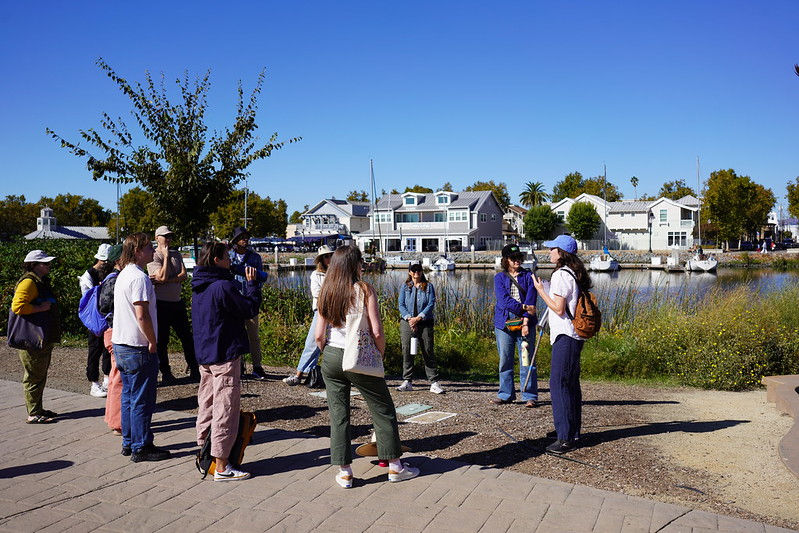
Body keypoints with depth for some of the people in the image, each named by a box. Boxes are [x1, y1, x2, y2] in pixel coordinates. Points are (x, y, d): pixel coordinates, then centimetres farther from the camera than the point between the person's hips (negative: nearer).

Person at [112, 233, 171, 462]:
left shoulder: (123, 275, 14)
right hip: (138, 348, -10)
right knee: (142, 400, -1)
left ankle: (128, 443, 26)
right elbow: (142, 316, -24)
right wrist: (153, 342, -14)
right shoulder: (139, 278, -18)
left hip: (121, 344, 10)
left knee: (129, 396, 17)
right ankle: (141, 447, 8)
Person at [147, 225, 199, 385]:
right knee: (162, 340, 4)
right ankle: (165, 373, 15)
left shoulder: (176, 254, 11)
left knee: (187, 337, 9)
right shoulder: (153, 257, -7)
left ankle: (193, 369, 18)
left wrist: (164, 281, -15)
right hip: (161, 303, -5)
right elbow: (163, 276, -20)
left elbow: (183, 275, -2)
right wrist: (166, 256, -14)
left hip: (177, 301, 5)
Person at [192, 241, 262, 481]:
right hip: (225, 356, -9)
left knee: (206, 405, 18)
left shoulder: (199, 288, 9)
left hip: (204, 355, 9)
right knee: (225, 409, -3)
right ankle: (221, 466, 2)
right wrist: (251, 283, -5)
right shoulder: (223, 287, -20)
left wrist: (245, 285, 10)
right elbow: (250, 309, -14)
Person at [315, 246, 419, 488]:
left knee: (338, 414, 12)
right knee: (383, 410, 12)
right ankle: (394, 465, 21)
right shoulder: (364, 290, -10)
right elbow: (377, 332, -14)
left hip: (331, 358, 4)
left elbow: (319, 335, 1)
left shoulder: (326, 293, 2)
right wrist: (380, 354, 2)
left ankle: (344, 472, 17)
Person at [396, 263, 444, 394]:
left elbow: (431, 304, -4)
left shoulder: (428, 286, 6)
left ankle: (434, 383, 1)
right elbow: (401, 305, 3)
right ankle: (407, 382, 12)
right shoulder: (405, 286, 10)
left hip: (425, 323, -1)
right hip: (407, 323, 1)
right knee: (407, 352, 2)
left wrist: (418, 318, -14)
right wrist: (409, 318, -13)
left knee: (428, 352, -3)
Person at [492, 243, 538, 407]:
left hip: (524, 322, -1)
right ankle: (506, 395, 18)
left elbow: (531, 300, -3)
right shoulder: (499, 277, 10)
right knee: (505, 360, 6)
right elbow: (504, 299, -5)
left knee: (527, 360, -2)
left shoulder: (528, 276, 8)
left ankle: (530, 396, 6)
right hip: (504, 323, 1)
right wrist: (524, 307, -15)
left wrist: (526, 320, -15)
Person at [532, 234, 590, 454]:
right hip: (574, 335, 10)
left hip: (565, 337, -10)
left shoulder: (561, 275, -14)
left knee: (559, 383, -8)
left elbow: (558, 308, -17)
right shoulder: (575, 274, 16)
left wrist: (541, 291, -9)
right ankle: (574, 433, 23)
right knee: (571, 384, 15)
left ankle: (566, 438, -7)